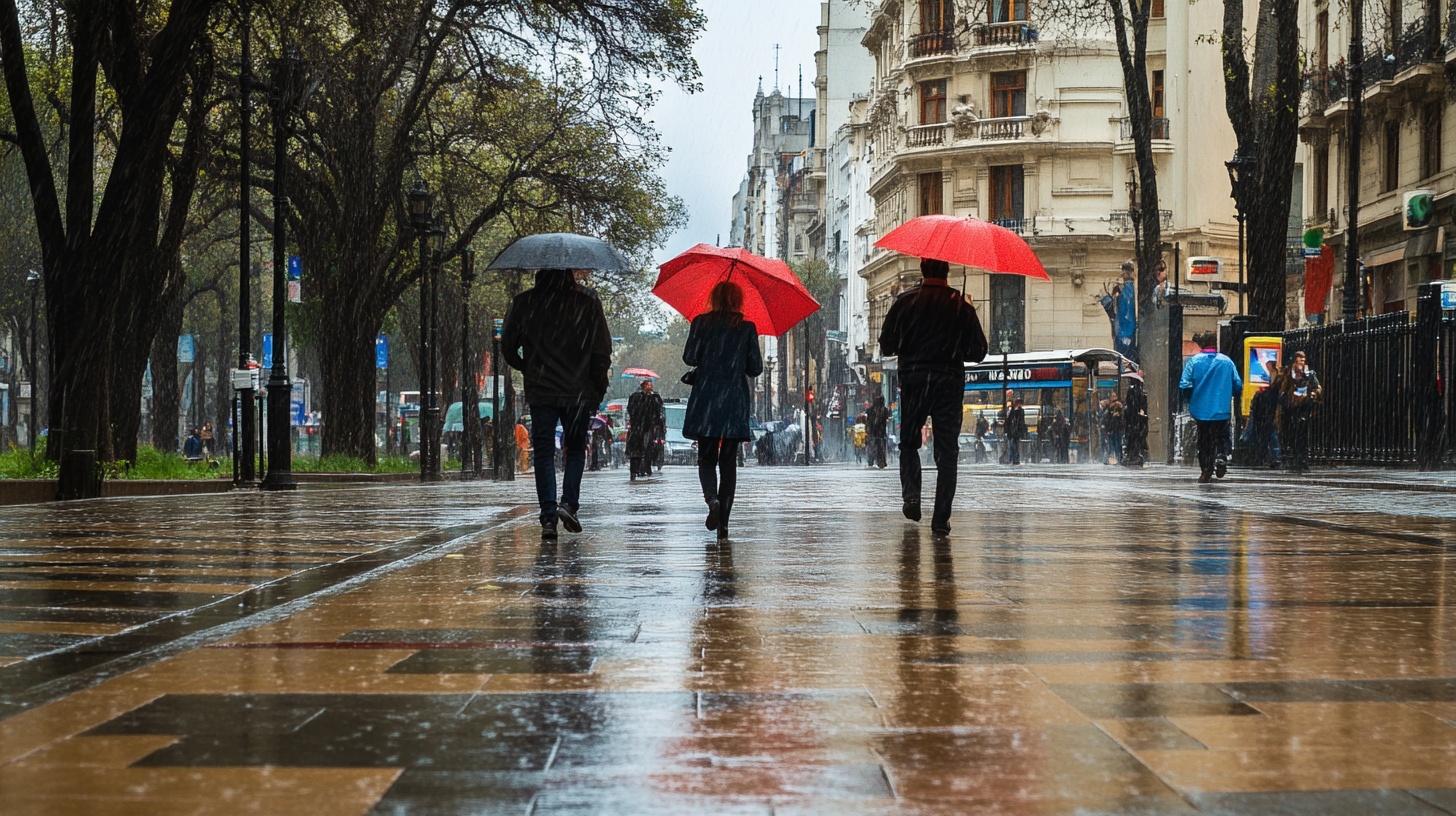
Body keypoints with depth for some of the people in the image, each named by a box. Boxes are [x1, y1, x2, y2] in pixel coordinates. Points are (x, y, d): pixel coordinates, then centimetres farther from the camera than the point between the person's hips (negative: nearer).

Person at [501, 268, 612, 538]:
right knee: (575, 449, 14)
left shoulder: (523, 303, -1)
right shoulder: (588, 303, -4)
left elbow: (508, 346, 3)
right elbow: (602, 351, -5)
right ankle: (569, 503, -4)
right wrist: (599, 389, 5)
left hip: (540, 392, 0)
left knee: (544, 453, 4)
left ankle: (548, 516, -4)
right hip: (578, 391, 0)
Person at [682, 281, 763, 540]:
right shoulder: (747, 328, 2)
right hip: (735, 402, 1)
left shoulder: (701, 323, 0)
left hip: (705, 401, 0)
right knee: (728, 461, 6)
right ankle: (723, 523, 1)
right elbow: (755, 369, 2)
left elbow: (689, 358, -4)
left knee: (706, 457, 9)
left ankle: (712, 498, -21)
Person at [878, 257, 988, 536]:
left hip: (913, 380, 0)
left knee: (908, 443, 15)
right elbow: (978, 352, 4)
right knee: (947, 454, 4)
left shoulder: (906, 300, -1)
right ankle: (941, 519, -1)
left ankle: (911, 494, -10)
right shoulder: (962, 305, 1)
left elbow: (886, 347, 1)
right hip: (950, 382, 0)